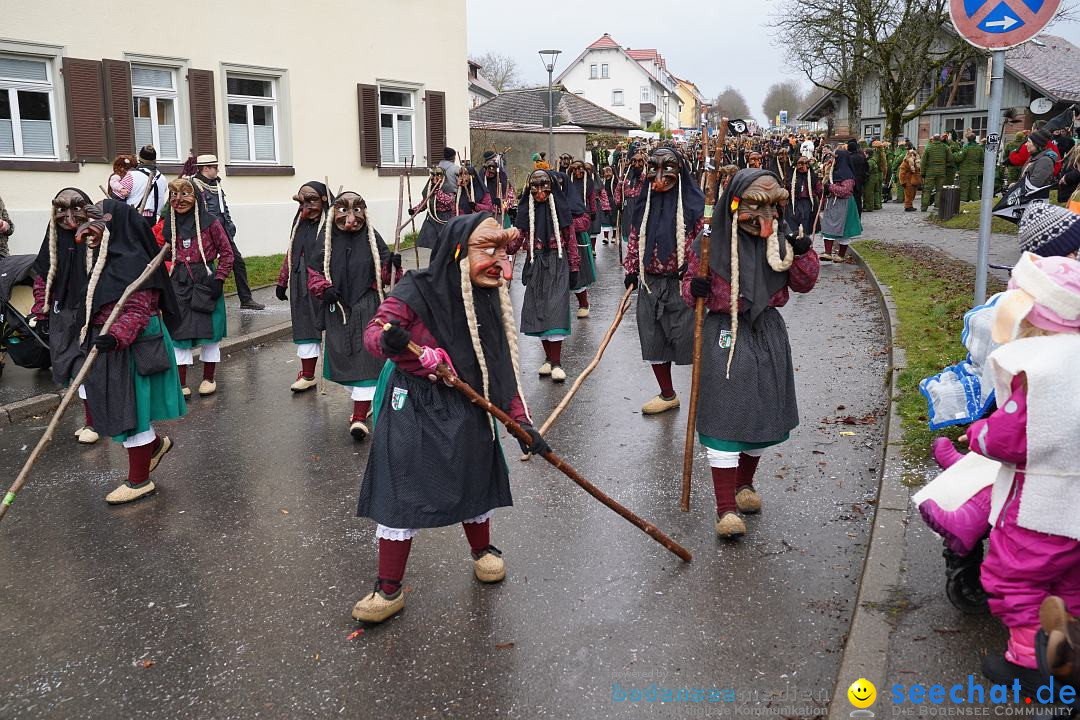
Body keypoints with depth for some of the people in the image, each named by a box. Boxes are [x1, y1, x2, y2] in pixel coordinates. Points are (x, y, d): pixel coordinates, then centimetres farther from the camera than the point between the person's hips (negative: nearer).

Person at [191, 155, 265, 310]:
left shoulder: (216, 184, 16)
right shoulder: (195, 185, -9)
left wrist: (229, 224, 16)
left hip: (224, 229, 8)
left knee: (238, 261, 7)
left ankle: (246, 300, 13)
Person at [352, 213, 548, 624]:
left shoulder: (492, 303, 4)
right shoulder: (417, 291, -13)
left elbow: (503, 369, 7)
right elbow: (373, 332, -18)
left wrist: (522, 421, 3)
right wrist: (390, 340, -42)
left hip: (467, 412, 5)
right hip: (413, 409, -4)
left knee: (474, 481, 16)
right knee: (402, 493, -1)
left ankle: (483, 551, 45)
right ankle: (389, 589, 13)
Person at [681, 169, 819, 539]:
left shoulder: (778, 242, 5)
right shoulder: (711, 243, -7)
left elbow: (803, 283, 10)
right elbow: (689, 282, 3)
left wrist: (802, 253, -7)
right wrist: (694, 289, -20)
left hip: (767, 333, 5)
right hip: (726, 334, -5)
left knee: (762, 412, 14)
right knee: (725, 416, -8)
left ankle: (744, 484, 38)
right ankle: (726, 509, -3)